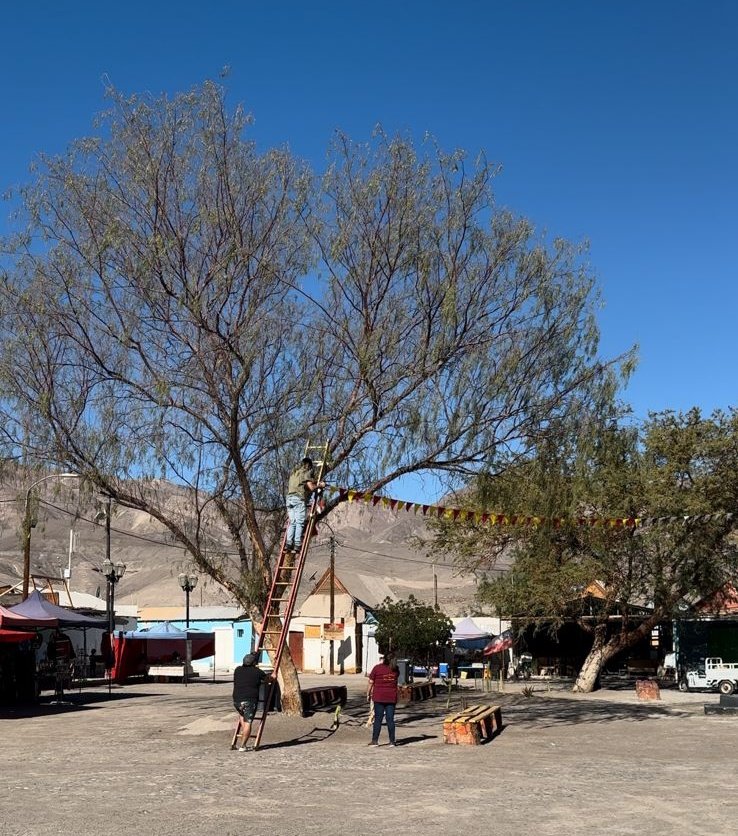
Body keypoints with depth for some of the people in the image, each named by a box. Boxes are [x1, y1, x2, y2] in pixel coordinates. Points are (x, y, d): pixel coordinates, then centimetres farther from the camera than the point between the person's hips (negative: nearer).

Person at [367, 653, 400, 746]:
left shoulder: (377, 668, -6)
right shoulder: (395, 669, 5)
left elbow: (371, 683, -4)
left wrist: (368, 694, 6)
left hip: (379, 697, -2)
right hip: (392, 697, 2)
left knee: (378, 719, 3)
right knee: (390, 719, 5)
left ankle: (375, 740, 4)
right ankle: (392, 741, 5)